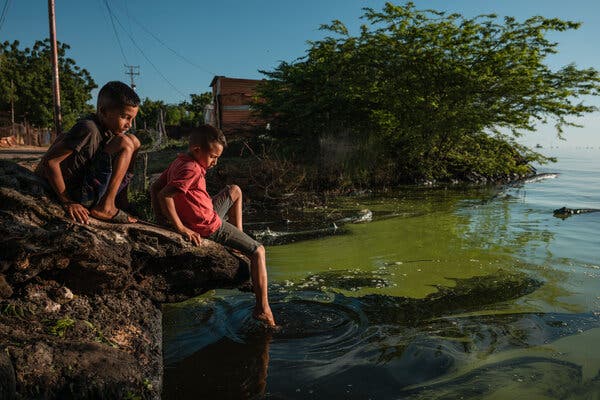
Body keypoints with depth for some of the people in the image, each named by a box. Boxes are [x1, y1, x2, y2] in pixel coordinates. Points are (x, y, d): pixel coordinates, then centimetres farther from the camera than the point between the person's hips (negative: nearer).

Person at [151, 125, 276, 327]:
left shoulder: (179, 162, 4)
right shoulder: (192, 170, -24)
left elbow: (154, 188, 8)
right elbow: (164, 195, -32)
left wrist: (161, 218, 7)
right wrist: (181, 228, -26)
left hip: (207, 215, 10)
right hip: (210, 227, -9)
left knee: (235, 190, 27)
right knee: (258, 251, -3)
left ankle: (239, 239, 26)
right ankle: (262, 308, -4)